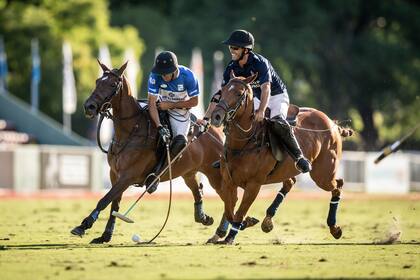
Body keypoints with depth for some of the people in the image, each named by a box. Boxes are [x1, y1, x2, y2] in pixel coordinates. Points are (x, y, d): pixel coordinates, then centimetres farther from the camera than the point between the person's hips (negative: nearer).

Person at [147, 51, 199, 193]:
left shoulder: (187, 76, -22)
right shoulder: (155, 76, -21)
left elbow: (194, 102, -12)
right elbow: (152, 103, -23)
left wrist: (171, 105, -21)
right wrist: (159, 126, -35)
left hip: (180, 110, -2)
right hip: (161, 108, 2)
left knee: (180, 141, -26)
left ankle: (156, 172, -20)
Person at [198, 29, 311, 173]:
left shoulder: (260, 63, -27)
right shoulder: (232, 68, -8)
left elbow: (266, 88, -39)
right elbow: (221, 94, -7)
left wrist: (261, 111, -56)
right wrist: (206, 118, -15)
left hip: (277, 96, -7)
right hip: (257, 99, 7)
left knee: (278, 122, -33)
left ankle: (299, 157, -27)